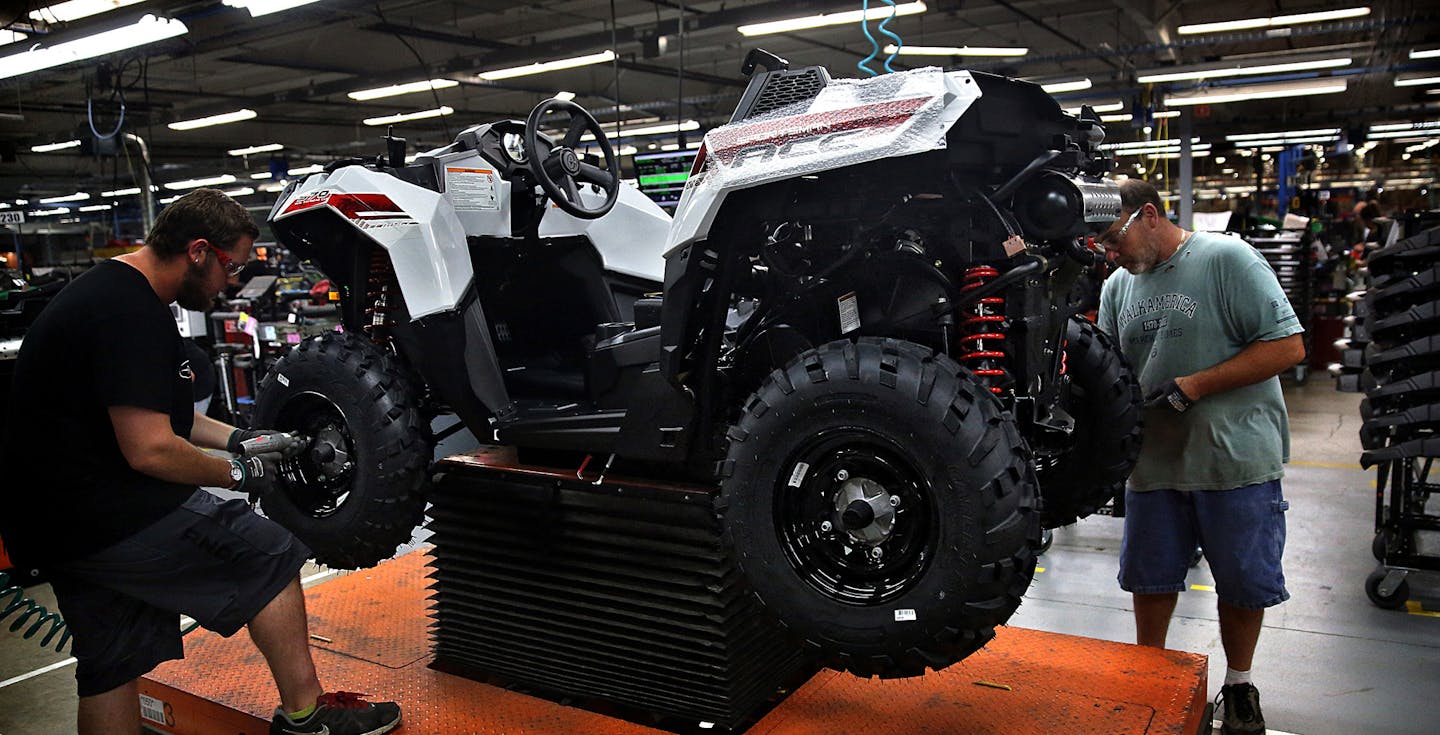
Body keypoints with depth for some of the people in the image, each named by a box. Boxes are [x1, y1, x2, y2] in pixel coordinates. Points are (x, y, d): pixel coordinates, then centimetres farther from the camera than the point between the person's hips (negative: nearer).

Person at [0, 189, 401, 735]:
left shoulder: (111, 289, 14)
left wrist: (239, 440, 18)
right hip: (103, 520, -11)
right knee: (270, 558, -3)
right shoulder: (130, 312, -21)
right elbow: (150, 450, -25)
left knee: (112, 667, 16)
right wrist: (239, 474, -10)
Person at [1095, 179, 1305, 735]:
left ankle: (1239, 685, 33)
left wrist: (1191, 387, -19)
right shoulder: (1118, 287, 8)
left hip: (1237, 461, -4)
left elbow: (1288, 347, -14)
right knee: (1151, 577, 15)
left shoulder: (1228, 259, -10)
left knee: (1244, 583, 11)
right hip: (1155, 461, 5)